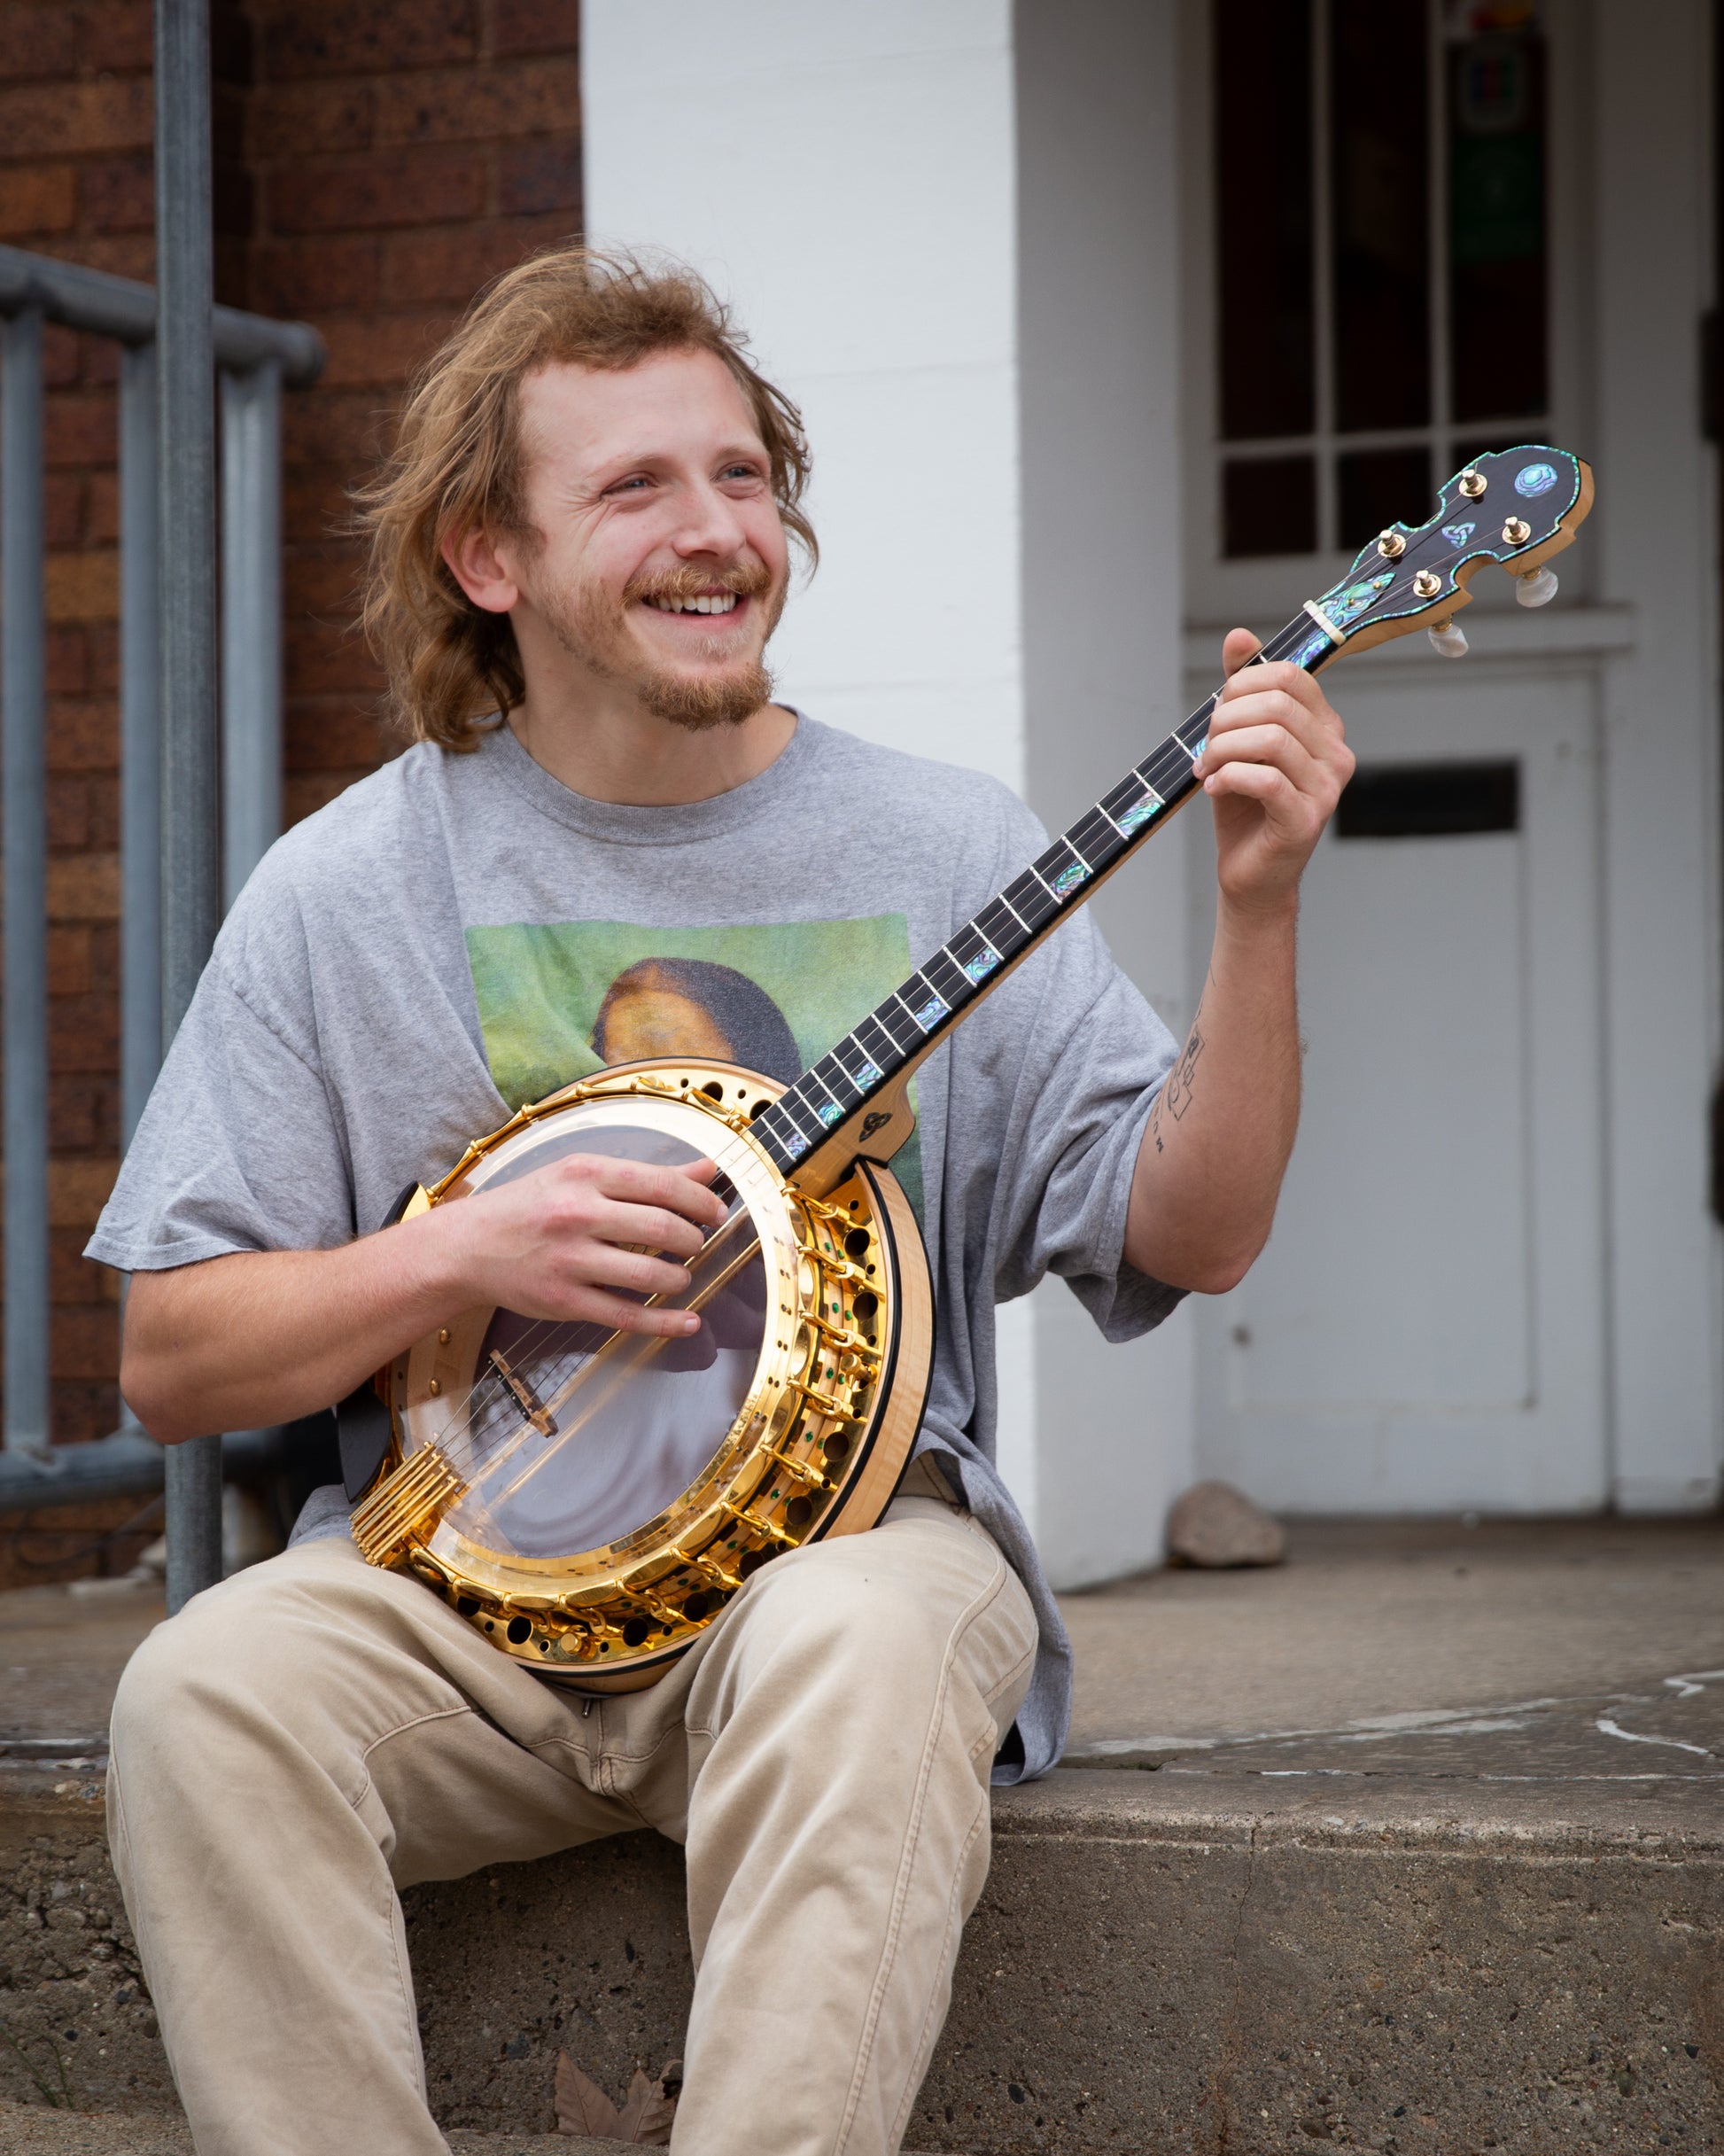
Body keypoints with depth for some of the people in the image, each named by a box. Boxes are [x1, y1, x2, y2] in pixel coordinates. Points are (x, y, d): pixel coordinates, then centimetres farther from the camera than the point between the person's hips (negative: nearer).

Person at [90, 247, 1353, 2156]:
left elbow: (1188, 1238, -2)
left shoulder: (940, 852, 3)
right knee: (205, 1692, -29)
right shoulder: (349, 888, 3)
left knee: (856, 1654, -35)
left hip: (847, 1519, -1)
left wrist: (1258, 909, -15)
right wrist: (460, 1253, -13)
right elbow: (168, 1362, 2)